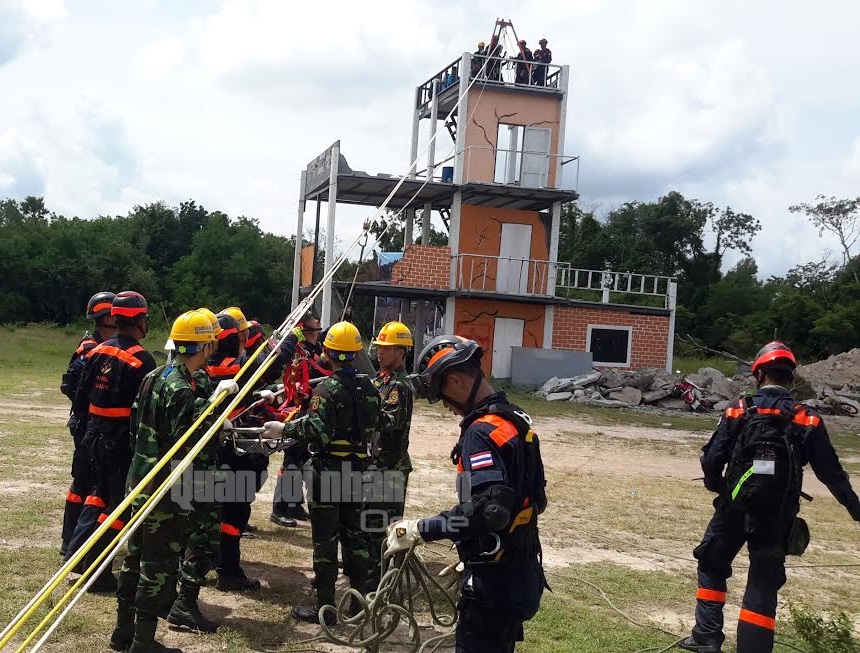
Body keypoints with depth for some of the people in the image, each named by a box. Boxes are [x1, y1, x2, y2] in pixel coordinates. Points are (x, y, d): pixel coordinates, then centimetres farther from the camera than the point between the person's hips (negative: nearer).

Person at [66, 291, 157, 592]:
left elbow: (81, 400, 8)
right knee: (121, 502, 5)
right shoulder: (142, 360, -18)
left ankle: (77, 549, 22)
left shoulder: (97, 352, 3)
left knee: (101, 491, 25)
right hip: (125, 442, -7)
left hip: (96, 436, 7)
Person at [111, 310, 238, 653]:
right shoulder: (181, 388, -20)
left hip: (142, 479, 9)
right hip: (167, 487, -9)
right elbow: (188, 438, -26)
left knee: (136, 554, 17)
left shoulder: (155, 377, 9)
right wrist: (214, 399, -25)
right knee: (160, 563, 0)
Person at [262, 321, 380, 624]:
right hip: (357, 469, 7)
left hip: (328, 469, -6)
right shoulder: (368, 387, 6)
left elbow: (318, 431, -24)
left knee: (325, 537, 1)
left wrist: (284, 428, -15)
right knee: (354, 533, 15)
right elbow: (374, 427, 12)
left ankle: (324, 607, 7)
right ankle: (360, 600, 22)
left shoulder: (327, 389, -15)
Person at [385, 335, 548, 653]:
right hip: (523, 577, 9)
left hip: (494, 585, -9)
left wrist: (419, 530, -23)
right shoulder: (517, 419, 8)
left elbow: (486, 512, -32)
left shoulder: (482, 431, -22)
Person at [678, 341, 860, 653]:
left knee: (712, 566, 17)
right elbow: (830, 471, 1)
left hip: (735, 508, -1)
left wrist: (718, 487, 16)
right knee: (764, 583, 9)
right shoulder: (808, 421, -2)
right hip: (778, 516, 1)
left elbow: (711, 459, -6)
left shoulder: (738, 412, -5)